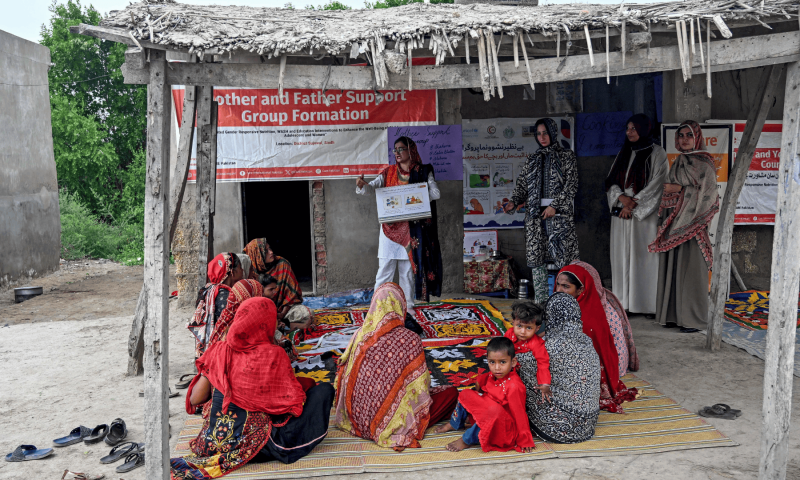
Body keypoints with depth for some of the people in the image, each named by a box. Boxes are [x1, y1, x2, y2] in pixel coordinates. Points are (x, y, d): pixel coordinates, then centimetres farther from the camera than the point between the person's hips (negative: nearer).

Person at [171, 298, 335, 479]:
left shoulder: (219, 351, -2)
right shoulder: (273, 355, -12)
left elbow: (195, 399, 0)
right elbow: (293, 401, -9)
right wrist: (307, 383, 12)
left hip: (212, 443, 5)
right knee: (324, 390, 2)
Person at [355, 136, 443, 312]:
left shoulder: (423, 172, 4)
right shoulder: (389, 172, 7)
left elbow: (436, 193, -5)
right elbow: (374, 185, -5)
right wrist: (362, 185, -28)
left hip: (411, 228, 0)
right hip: (390, 227, 0)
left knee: (408, 269, 6)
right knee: (385, 268, -3)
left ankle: (407, 304, 16)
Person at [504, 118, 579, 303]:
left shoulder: (567, 156, 5)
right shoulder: (533, 159, 17)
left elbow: (571, 184, -3)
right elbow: (522, 184, 13)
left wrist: (554, 206, -13)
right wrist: (514, 202, -6)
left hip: (559, 213, -4)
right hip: (535, 214, 4)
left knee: (563, 255, -9)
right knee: (536, 257, 1)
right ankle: (540, 302, 7)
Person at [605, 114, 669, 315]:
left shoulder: (657, 154, 0)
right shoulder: (623, 153, 16)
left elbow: (657, 183, -8)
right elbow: (611, 180, 11)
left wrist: (634, 203, -13)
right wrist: (621, 197, -8)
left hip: (644, 214, -5)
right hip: (621, 212, 5)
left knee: (644, 257, -6)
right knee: (621, 256, 3)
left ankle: (649, 305, -1)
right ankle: (623, 302, 7)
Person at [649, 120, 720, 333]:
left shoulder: (703, 163, -6)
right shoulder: (679, 162, 17)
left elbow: (707, 193, -14)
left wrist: (679, 189, -14)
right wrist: (663, 222, 12)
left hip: (691, 222, -7)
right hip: (673, 222, 7)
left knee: (690, 269, -5)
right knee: (672, 268, 7)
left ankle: (694, 318, 2)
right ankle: (674, 314, 15)